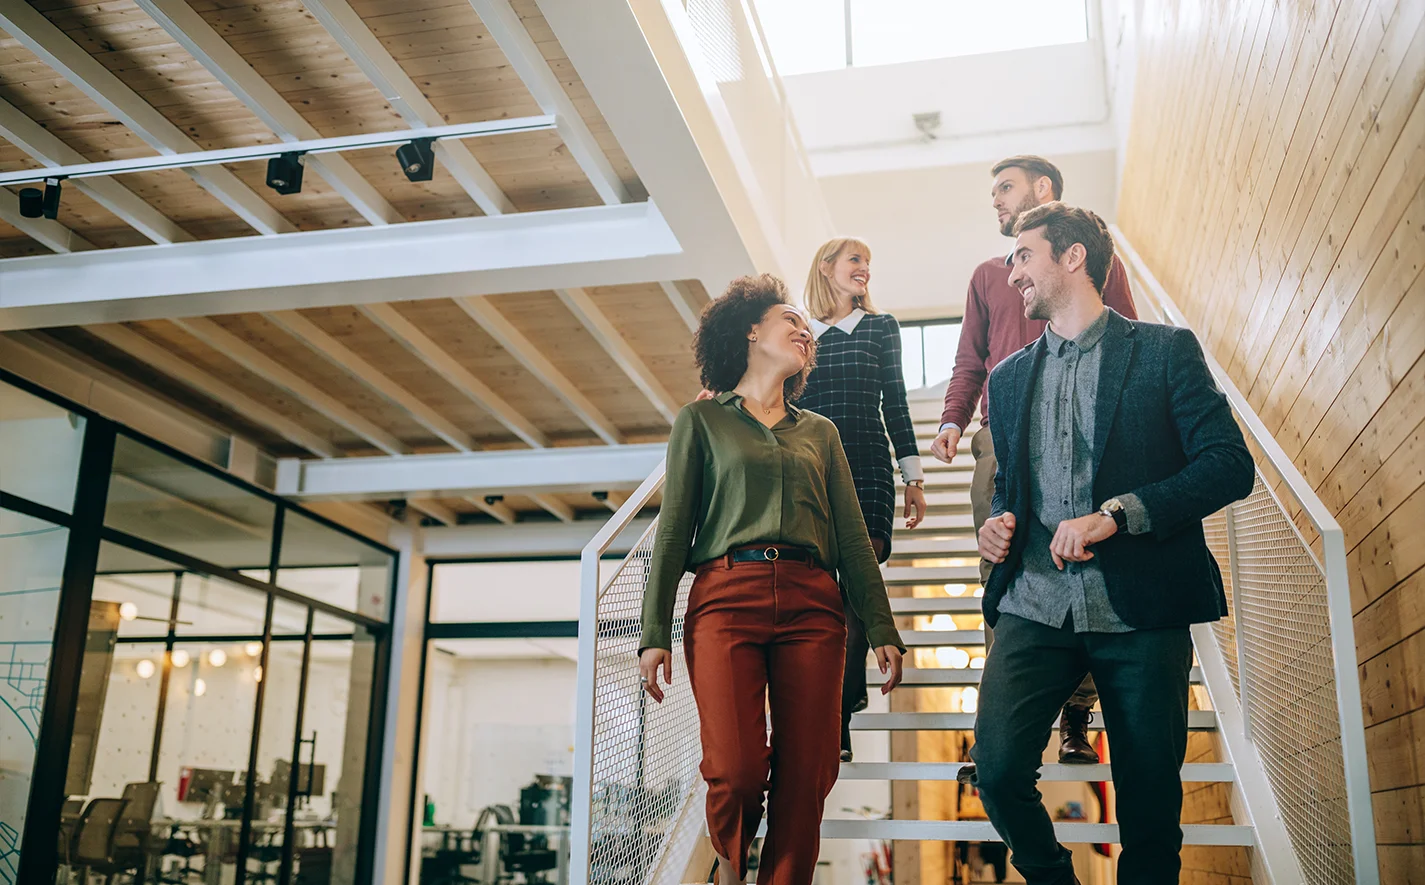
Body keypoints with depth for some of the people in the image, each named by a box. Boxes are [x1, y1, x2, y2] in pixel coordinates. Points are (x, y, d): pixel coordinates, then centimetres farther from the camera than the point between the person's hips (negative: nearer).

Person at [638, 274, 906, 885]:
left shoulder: (820, 432, 23)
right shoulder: (702, 420, 14)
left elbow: (853, 537, 18)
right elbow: (673, 530, 7)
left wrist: (882, 629, 7)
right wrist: (654, 633, -1)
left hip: (812, 605, 3)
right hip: (726, 597, -3)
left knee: (806, 777, -6)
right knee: (737, 770, -14)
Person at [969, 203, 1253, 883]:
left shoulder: (1165, 351, 3)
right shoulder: (1009, 377, 18)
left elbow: (1229, 465, -6)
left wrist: (1117, 513, -16)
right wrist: (999, 522, 4)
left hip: (1140, 610, -3)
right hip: (1035, 605, 3)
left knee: (1150, 797, 2)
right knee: (998, 772, -11)